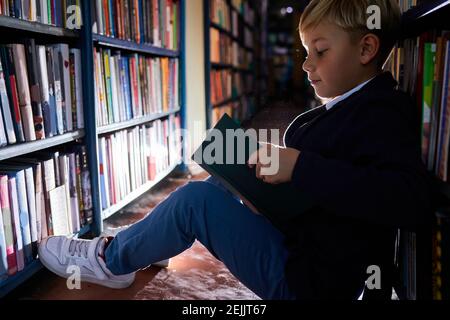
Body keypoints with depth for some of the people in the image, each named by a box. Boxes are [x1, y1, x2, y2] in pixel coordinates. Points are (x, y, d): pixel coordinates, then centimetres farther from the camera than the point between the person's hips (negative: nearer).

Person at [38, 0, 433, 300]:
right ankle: (141, 248, 28)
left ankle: (112, 259, 11)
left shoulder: (383, 114, -18)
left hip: (306, 279, -9)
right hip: (296, 241, 10)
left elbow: (412, 200, -34)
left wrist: (300, 167, -36)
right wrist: (271, 159, 0)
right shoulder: (345, 107, 11)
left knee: (195, 199, -14)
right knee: (215, 185, 16)